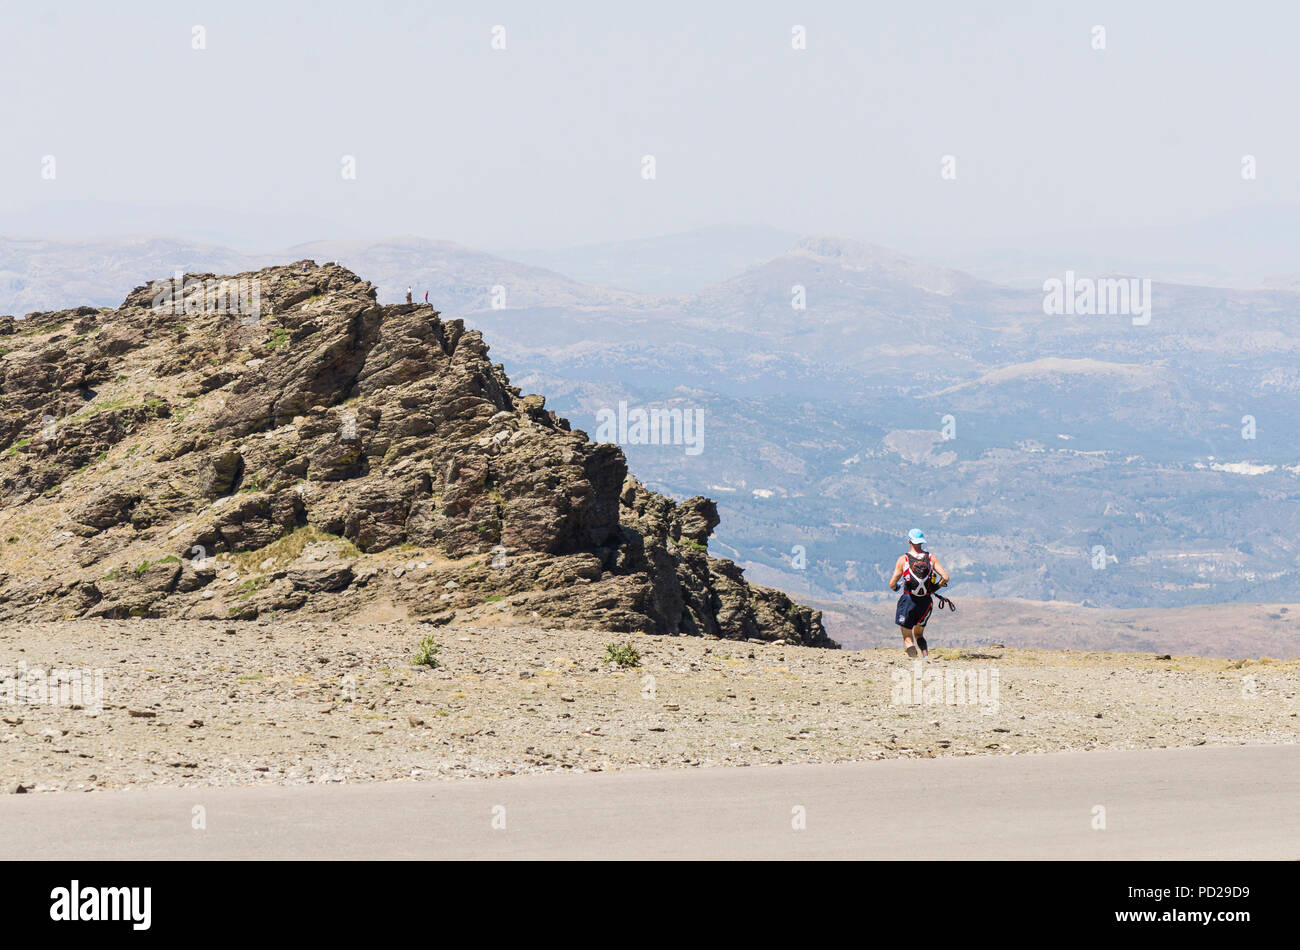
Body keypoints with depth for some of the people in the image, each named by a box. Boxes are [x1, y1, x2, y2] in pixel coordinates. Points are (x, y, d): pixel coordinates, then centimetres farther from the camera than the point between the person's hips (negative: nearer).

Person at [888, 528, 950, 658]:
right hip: (926, 602, 3)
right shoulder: (931, 558, -1)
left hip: (908, 600, -3)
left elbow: (892, 584, -8)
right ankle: (926, 655, -3)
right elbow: (945, 578, -6)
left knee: (908, 638, 5)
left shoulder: (903, 559, -8)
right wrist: (934, 588, 13)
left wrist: (895, 588, 16)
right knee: (919, 635, 22)